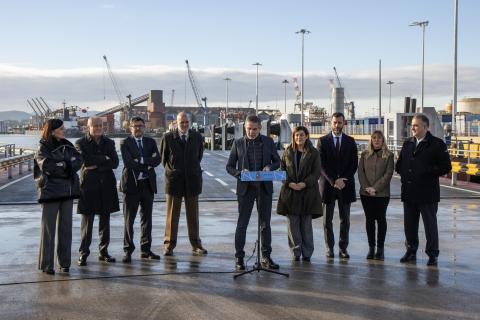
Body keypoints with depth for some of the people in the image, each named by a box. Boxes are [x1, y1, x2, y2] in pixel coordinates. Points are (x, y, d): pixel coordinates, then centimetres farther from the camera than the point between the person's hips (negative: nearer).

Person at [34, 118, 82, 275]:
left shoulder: (67, 145, 12)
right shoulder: (43, 148, -3)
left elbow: (78, 161, 0)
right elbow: (47, 165, -19)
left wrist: (59, 165, -14)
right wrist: (65, 165, -8)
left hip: (68, 190, 5)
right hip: (50, 190, -5)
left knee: (66, 227, 7)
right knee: (48, 227, -1)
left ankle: (65, 262, 15)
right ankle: (46, 264, 5)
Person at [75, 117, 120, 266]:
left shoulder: (109, 143, 11)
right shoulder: (81, 143, 1)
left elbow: (115, 163, -2)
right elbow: (85, 160, -15)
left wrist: (96, 166, -11)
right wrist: (104, 159, -9)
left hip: (106, 185, 4)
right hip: (88, 185, -3)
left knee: (105, 219, 8)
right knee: (87, 220, -1)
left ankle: (103, 251, 18)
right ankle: (83, 253, 5)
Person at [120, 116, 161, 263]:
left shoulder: (151, 142, 11)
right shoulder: (125, 143, -1)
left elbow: (157, 160, -4)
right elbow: (128, 163, -15)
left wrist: (141, 160, -16)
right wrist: (147, 165, -12)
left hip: (148, 184, 4)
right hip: (132, 184, -4)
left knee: (147, 218, 9)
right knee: (129, 219, 1)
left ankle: (146, 249, 17)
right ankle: (128, 251, 7)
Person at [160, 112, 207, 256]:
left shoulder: (197, 137, 3)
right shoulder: (168, 137, -3)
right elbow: (163, 157, 8)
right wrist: (170, 170, 9)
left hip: (192, 179, 2)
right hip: (174, 180, -2)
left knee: (193, 214, 7)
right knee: (172, 214, 3)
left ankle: (196, 245, 15)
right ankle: (169, 245, 11)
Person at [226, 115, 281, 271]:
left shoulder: (268, 141, 5)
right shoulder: (238, 143, 1)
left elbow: (277, 161, 12)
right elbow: (229, 166, 3)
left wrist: (269, 167, -10)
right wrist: (240, 173, -16)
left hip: (264, 187, 2)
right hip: (245, 188, -2)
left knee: (265, 223, 7)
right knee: (242, 223, 1)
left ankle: (266, 257, 16)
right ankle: (239, 257, 8)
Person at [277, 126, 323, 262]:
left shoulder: (313, 153, 3)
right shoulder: (288, 152, 9)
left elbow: (317, 172, -2)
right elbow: (282, 170, 6)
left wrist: (304, 183, -15)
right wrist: (289, 183, -11)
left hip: (307, 192, -1)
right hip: (290, 191, 2)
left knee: (306, 224, 2)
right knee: (293, 224, 1)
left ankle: (307, 253, 9)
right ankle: (296, 252, 8)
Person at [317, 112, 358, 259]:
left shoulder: (350, 141, 8)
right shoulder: (323, 141, 2)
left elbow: (354, 164, 3)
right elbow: (321, 164, -4)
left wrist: (343, 180, -9)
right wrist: (333, 181, -13)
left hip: (345, 185, 1)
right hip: (328, 184, -1)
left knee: (345, 219, 4)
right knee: (327, 219, 3)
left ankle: (343, 248, 12)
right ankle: (329, 248, 11)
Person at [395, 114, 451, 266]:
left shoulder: (437, 144, -5)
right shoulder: (407, 144, 12)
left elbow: (446, 167, -8)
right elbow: (399, 165, 20)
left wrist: (428, 172, -13)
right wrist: (404, 173, 3)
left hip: (427, 193, -5)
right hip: (409, 193, 5)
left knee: (430, 224, 4)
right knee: (409, 224, 11)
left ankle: (432, 254, 15)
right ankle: (411, 251, 24)